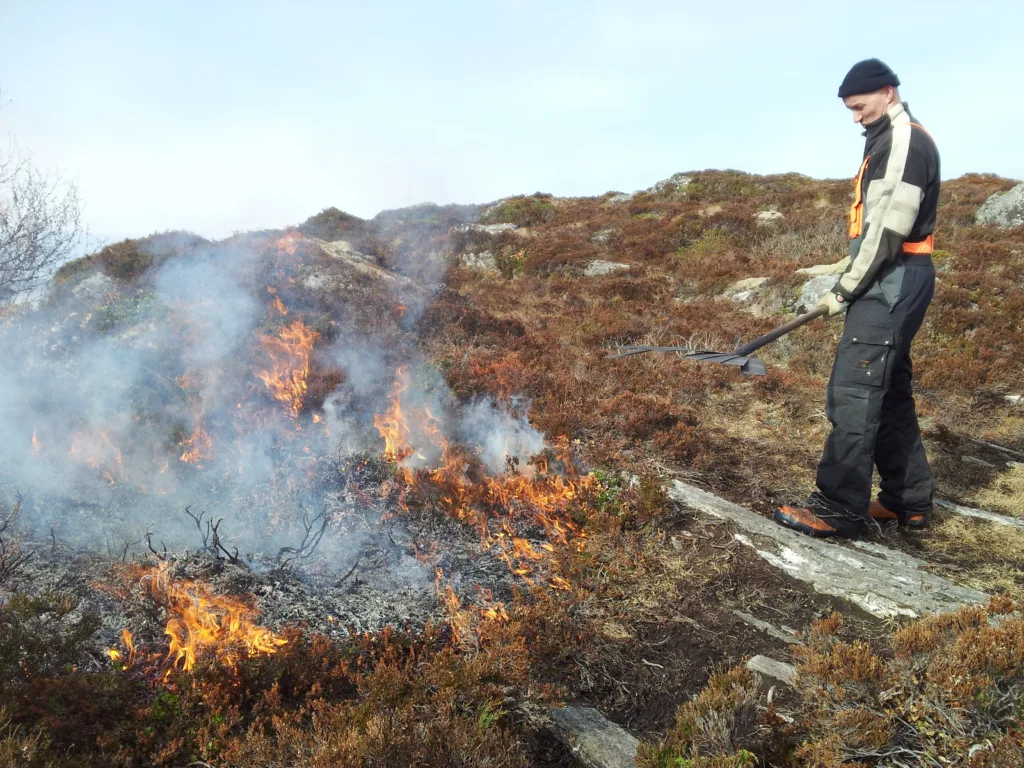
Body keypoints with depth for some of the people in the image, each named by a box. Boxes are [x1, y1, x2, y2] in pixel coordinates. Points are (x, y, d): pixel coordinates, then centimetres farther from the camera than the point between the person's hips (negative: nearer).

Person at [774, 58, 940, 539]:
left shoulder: (905, 140, -11)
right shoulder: (890, 141, 20)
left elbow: (890, 229, -19)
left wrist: (846, 289, -14)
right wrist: (850, 286, 14)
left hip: (892, 282, -10)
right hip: (891, 283, 10)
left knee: (854, 390, -13)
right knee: (889, 390, 13)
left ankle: (840, 509, -10)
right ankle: (909, 499, 21)